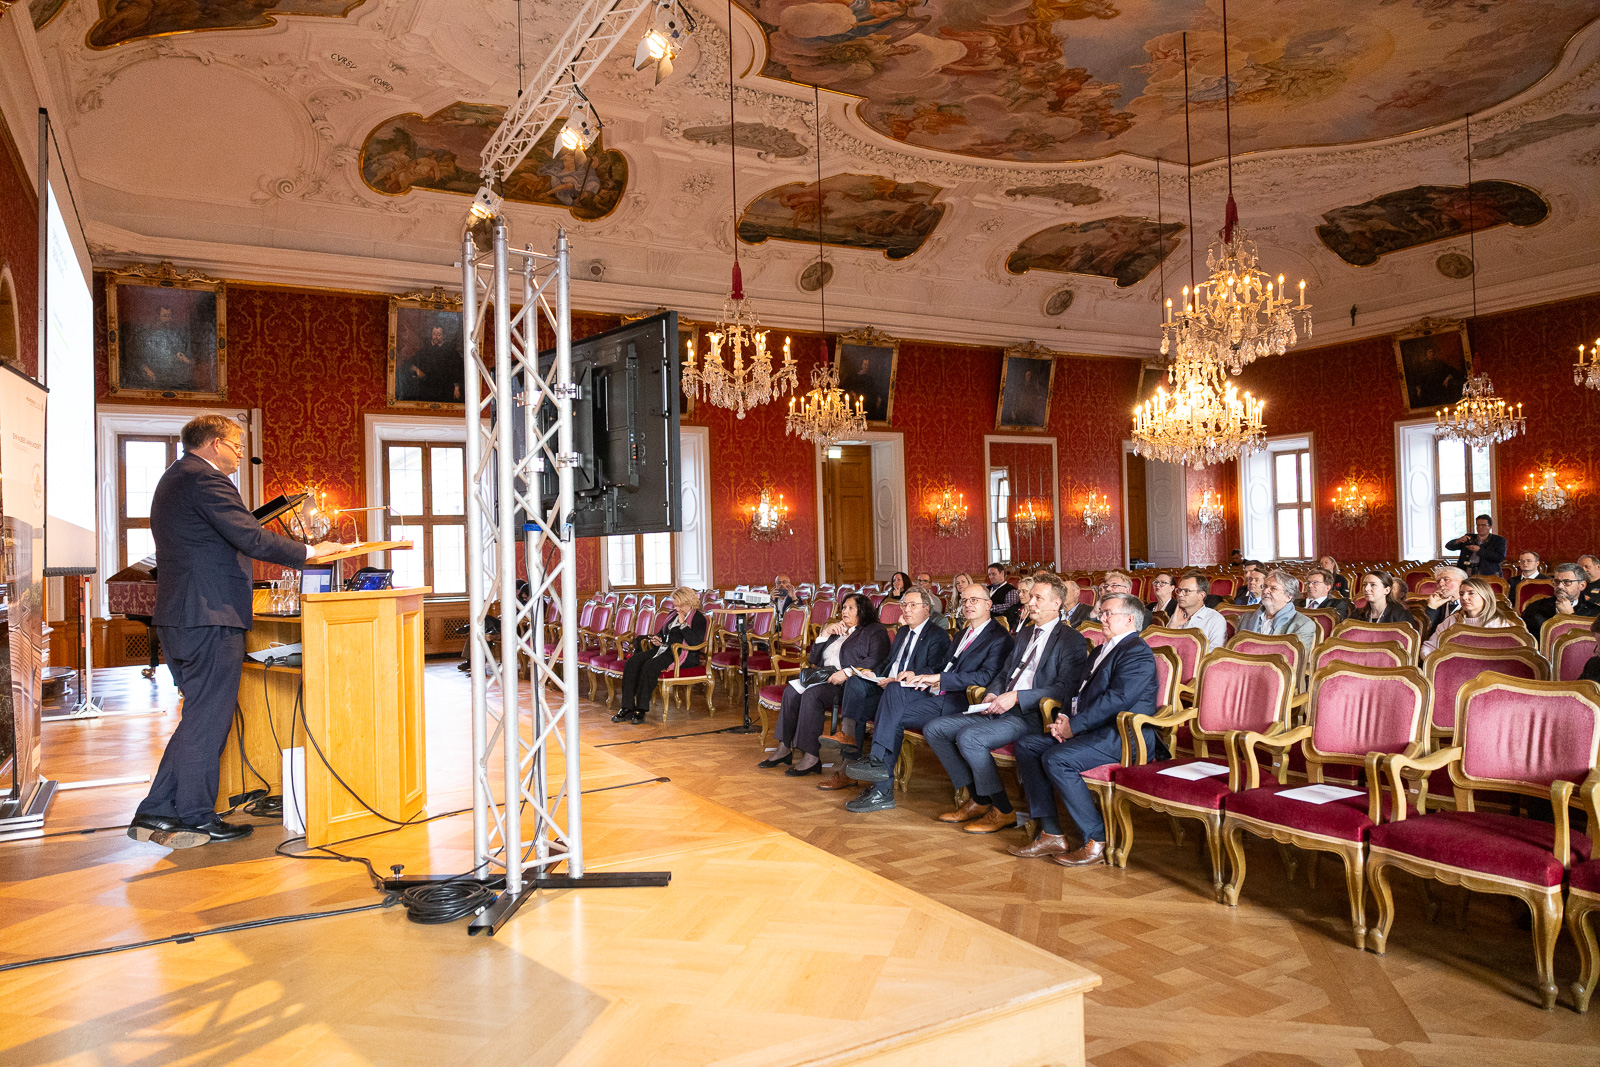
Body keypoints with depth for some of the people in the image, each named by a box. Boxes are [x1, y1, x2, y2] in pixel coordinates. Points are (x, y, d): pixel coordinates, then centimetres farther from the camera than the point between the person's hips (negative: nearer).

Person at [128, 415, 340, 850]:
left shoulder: (173, 479, 21)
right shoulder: (205, 478, -12)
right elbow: (250, 538, -20)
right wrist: (309, 551, -11)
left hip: (176, 616, 10)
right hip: (210, 617, -10)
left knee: (199, 716, 16)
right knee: (208, 719, -1)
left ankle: (155, 814, 20)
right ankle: (195, 820, 8)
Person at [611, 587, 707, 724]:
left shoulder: (698, 618, -3)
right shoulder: (673, 614, 22)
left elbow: (696, 642, -17)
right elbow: (663, 632, 33)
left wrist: (683, 623, -15)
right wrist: (657, 639, 10)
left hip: (683, 655, -8)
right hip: (664, 649, 8)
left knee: (650, 666, -33)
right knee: (632, 662, -15)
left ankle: (641, 710, -27)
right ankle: (627, 708, -20)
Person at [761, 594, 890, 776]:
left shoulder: (875, 631, 6)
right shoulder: (837, 630, 28)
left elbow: (876, 661, -12)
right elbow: (814, 659, 23)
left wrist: (846, 673, -20)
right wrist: (825, 633, 10)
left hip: (849, 684, -7)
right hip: (824, 677, 8)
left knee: (812, 694, -31)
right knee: (791, 691, -17)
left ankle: (811, 757, -32)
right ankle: (784, 749, -17)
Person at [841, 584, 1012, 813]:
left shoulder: (999, 638, -4)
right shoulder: (962, 633, 25)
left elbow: (986, 677, -17)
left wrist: (939, 678, -19)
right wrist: (919, 676, 5)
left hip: (959, 702, -8)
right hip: (938, 692, 8)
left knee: (894, 716, -22)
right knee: (894, 689, -20)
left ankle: (882, 791, -18)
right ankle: (878, 761, -26)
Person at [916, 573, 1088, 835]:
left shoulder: (1072, 640, -5)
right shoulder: (1025, 633, 21)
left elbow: (1065, 688, -16)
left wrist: (1016, 697, -22)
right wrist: (992, 693, 2)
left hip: (1031, 715, -9)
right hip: (1000, 708, 9)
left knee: (968, 737, -30)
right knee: (934, 730, -2)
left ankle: (1003, 810, -11)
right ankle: (977, 800, 5)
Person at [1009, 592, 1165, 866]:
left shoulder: (1137, 652, -10)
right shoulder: (1102, 650, 23)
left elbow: (1118, 698, -22)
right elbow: (1082, 692, 22)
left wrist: (1074, 725, -19)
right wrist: (1064, 719, 1)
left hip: (1124, 735, -11)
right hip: (1093, 730, 11)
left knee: (1056, 759, -29)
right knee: (1026, 745, -2)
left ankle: (1097, 841, -16)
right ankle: (1050, 834, -5)